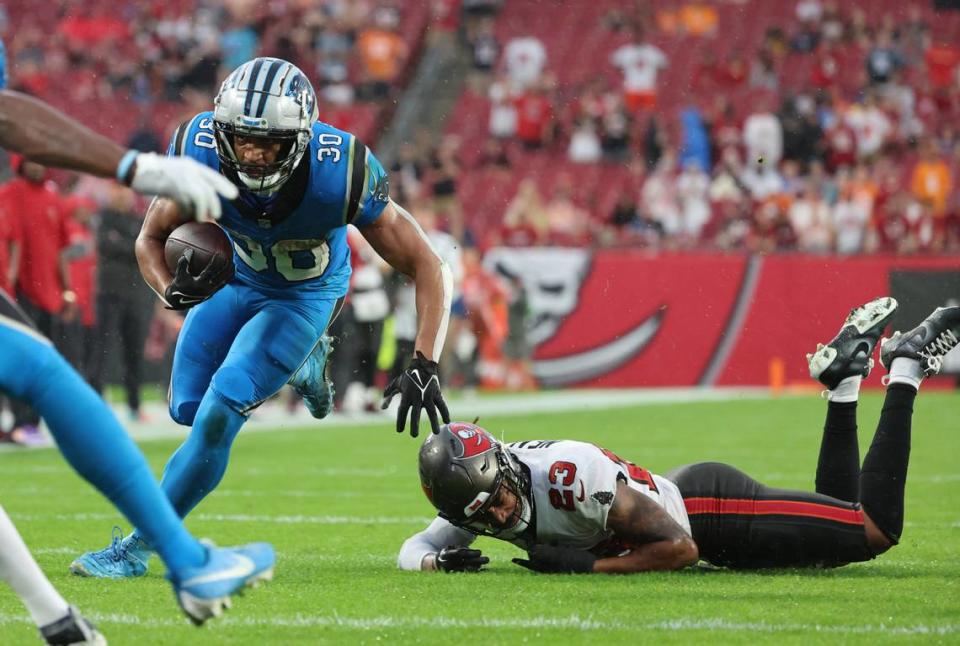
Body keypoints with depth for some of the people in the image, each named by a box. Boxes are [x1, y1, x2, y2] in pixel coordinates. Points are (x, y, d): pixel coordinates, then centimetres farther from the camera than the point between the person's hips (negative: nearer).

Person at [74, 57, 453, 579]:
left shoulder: (342, 175, -38)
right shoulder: (200, 152, -31)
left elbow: (428, 269, -28)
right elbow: (151, 238, -14)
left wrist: (424, 367, -38)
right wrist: (171, 290, -37)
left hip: (303, 296, -4)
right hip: (236, 277, 4)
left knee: (219, 415, -18)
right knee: (187, 409, 14)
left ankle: (139, 547, -4)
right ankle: (302, 361, 37)